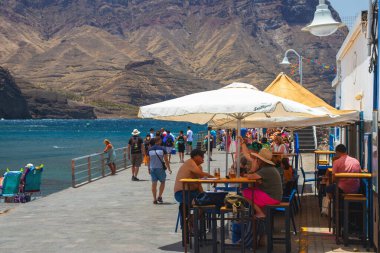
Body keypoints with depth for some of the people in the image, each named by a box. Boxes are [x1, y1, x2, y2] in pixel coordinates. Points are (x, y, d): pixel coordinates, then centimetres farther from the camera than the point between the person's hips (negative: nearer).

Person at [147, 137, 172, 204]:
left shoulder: (150, 149, 4)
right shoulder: (162, 149, -6)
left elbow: (148, 160, 9)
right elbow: (166, 160, -5)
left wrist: (149, 168, 20)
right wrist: (169, 169, 2)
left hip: (152, 168, 3)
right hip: (160, 168, -3)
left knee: (154, 183, 6)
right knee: (162, 182, 13)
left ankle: (154, 199, 7)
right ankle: (159, 197, 6)